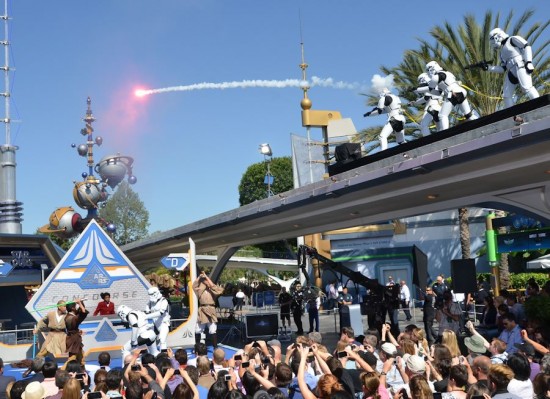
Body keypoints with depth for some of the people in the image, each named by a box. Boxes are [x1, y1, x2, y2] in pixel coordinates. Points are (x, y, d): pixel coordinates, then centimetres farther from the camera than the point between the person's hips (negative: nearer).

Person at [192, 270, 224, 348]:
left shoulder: (212, 290, 4)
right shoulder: (200, 289, 12)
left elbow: (212, 285, -14)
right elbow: (194, 285, 4)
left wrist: (206, 276, -8)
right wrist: (200, 276, 2)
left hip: (211, 310, -3)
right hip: (202, 311, 3)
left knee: (213, 331, -5)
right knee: (198, 330, 9)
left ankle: (215, 347, -1)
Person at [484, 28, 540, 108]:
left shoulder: (512, 40, 9)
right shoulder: (502, 52, 30)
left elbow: (526, 47, -3)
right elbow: (502, 69, 25)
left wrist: (528, 62, -15)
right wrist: (488, 67, 17)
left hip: (521, 66, -9)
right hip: (511, 72, 9)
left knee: (526, 87, -26)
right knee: (506, 95, 0)